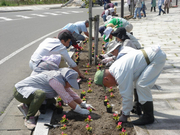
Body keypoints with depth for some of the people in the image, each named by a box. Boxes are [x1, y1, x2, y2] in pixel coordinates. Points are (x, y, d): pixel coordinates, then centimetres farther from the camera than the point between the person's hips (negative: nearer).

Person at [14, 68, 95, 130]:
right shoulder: (56, 79, -27)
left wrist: (83, 104, 11)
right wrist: (80, 111, -17)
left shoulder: (62, 81, 4)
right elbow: (67, 98, -24)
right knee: (41, 94, -36)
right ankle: (29, 118, -17)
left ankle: (29, 107, 16)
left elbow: (71, 93, 15)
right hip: (20, 91, -10)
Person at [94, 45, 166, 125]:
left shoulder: (121, 74, -21)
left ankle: (148, 117, -6)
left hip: (157, 57, -11)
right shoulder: (113, 68, 11)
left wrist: (125, 115, -2)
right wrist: (125, 108, 31)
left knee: (142, 84, -15)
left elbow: (127, 95, -15)